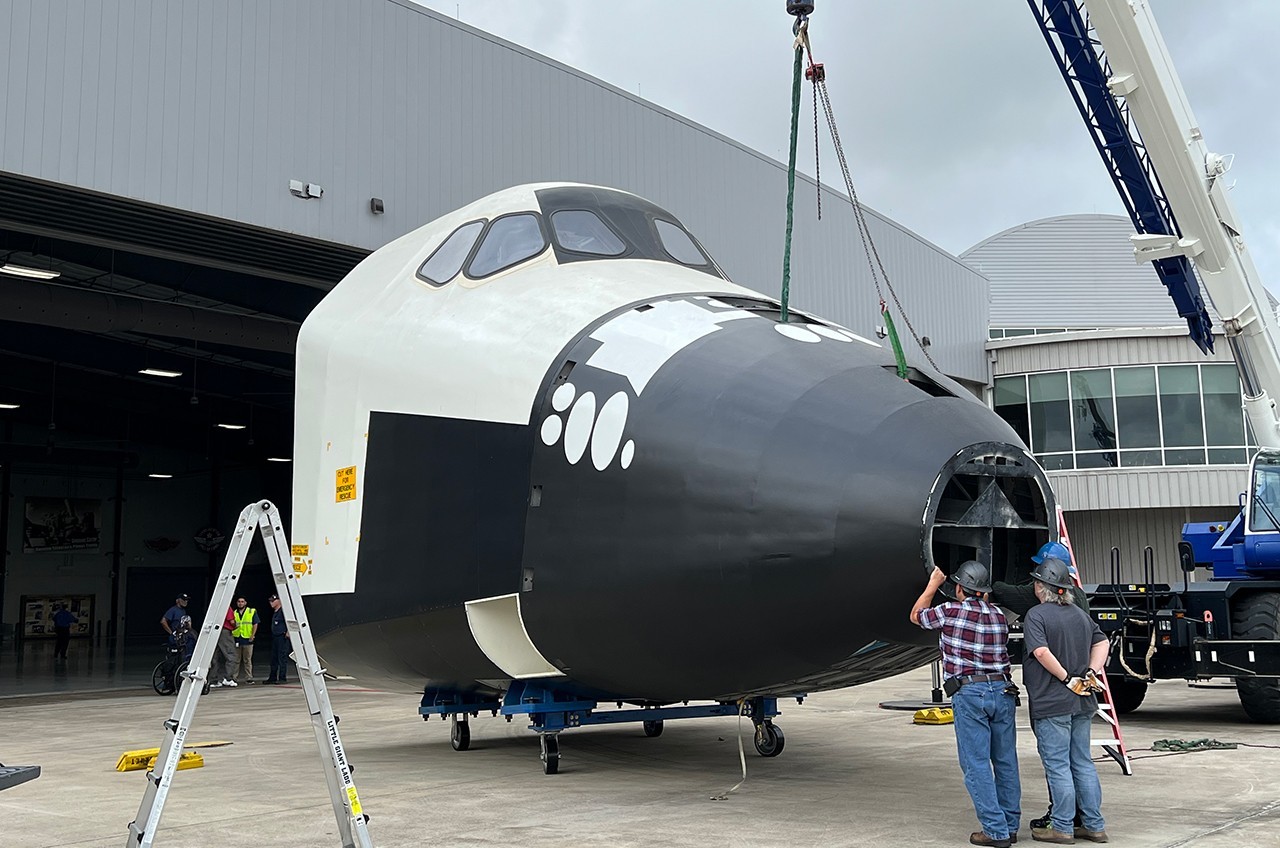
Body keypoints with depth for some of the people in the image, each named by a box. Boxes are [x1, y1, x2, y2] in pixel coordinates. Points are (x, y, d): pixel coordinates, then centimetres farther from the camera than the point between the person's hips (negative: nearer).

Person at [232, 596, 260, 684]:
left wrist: (252, 636, -7)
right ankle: (234, 677, 8)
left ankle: (249, 678, 6)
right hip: (236, 639, 2)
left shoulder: (252, 612, 5)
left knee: (247, 660, 2)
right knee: (236, 660, 4)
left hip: (247, 639, -2)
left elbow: (255, 624, 2)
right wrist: (231, 635, 3)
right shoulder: (234, 613, 13)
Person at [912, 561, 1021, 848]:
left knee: (976, 765, -2)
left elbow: (917, 616, 13)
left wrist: (933, 585, 24)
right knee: (1006, 761, 11)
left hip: (969, 693, -6)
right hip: (1003, 690, 6)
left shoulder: (951, 612, -5)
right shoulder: (998, 615, 10)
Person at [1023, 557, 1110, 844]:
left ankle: (1062, 828, 4)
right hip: (1082, 702, 7)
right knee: (1083, 763, 13)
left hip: (1051, 703, -7)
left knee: (1058, 766, -1)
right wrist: (1092, 672, 5)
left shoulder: (1036, 615, -12)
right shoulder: (1079, 613, 11)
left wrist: (1068, 679, -16)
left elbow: (1041, 652, -24)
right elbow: (1101, 642, 15)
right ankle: (1094, 826, 17)